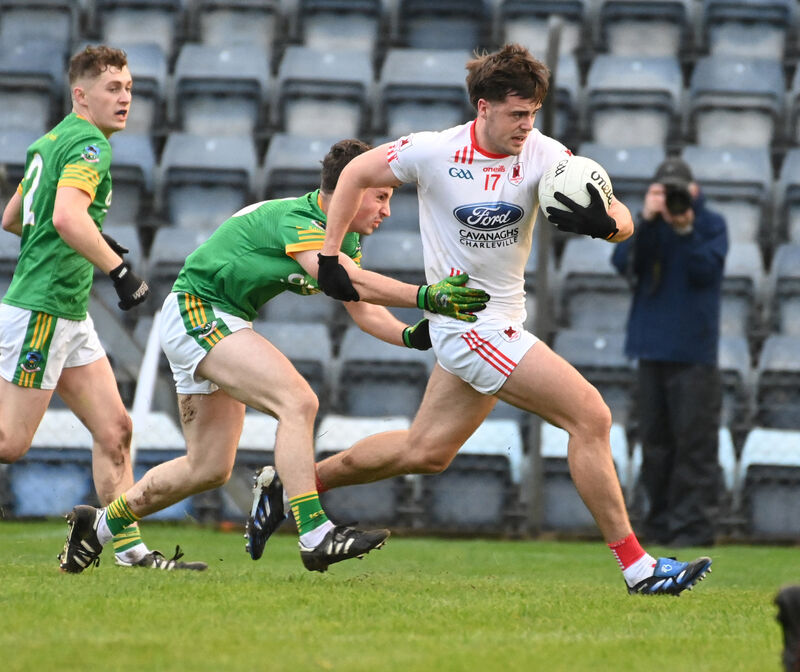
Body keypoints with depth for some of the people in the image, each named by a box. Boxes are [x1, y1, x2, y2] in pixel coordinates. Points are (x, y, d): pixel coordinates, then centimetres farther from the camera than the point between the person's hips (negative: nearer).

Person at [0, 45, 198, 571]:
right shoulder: (90, 144, -13)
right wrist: (119, 268, -27)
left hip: (70, 314, 10)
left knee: (115, 429, 5)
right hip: (43, 309, -10)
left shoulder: (50, 142, 16)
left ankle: (131, 549, 5)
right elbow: (67, 216, -30)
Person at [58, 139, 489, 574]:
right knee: (297, 402, -26)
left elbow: (362, 309, 6)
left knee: (209, 468, 12)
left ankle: (99, 525, 27)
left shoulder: (344, 238, 7)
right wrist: (424, 296, -42)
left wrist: (411, 336, -12)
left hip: (224, 323, 11)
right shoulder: (296, 220, -24)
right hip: (195, 312, -11)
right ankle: (314, 535, -32)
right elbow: (349, 281, -37)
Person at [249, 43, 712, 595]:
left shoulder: (544, 155, -7)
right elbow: (357, 173, 4)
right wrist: (330, 256, 1)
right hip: (471, 326, -6)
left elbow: (624, 223, -12)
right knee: (591, 416, -16)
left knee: (425, 452, 18)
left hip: (501, 324, 6)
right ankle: (637, 567, -11)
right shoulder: (433, 152, -14)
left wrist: (603, 222, -35)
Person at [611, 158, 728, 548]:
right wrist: (645, 220, -15)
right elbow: (623, 263, -5)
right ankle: (661, 525, 14)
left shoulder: (712, 225, 1)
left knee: (694, 440, -9)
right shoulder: (649, 225, 10)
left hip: (693, 351, -4)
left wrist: (685, 230, -20)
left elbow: (705, 270, -11)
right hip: (652, 348, 4)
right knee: (655, 442, 7)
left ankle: (694, 525, -8)